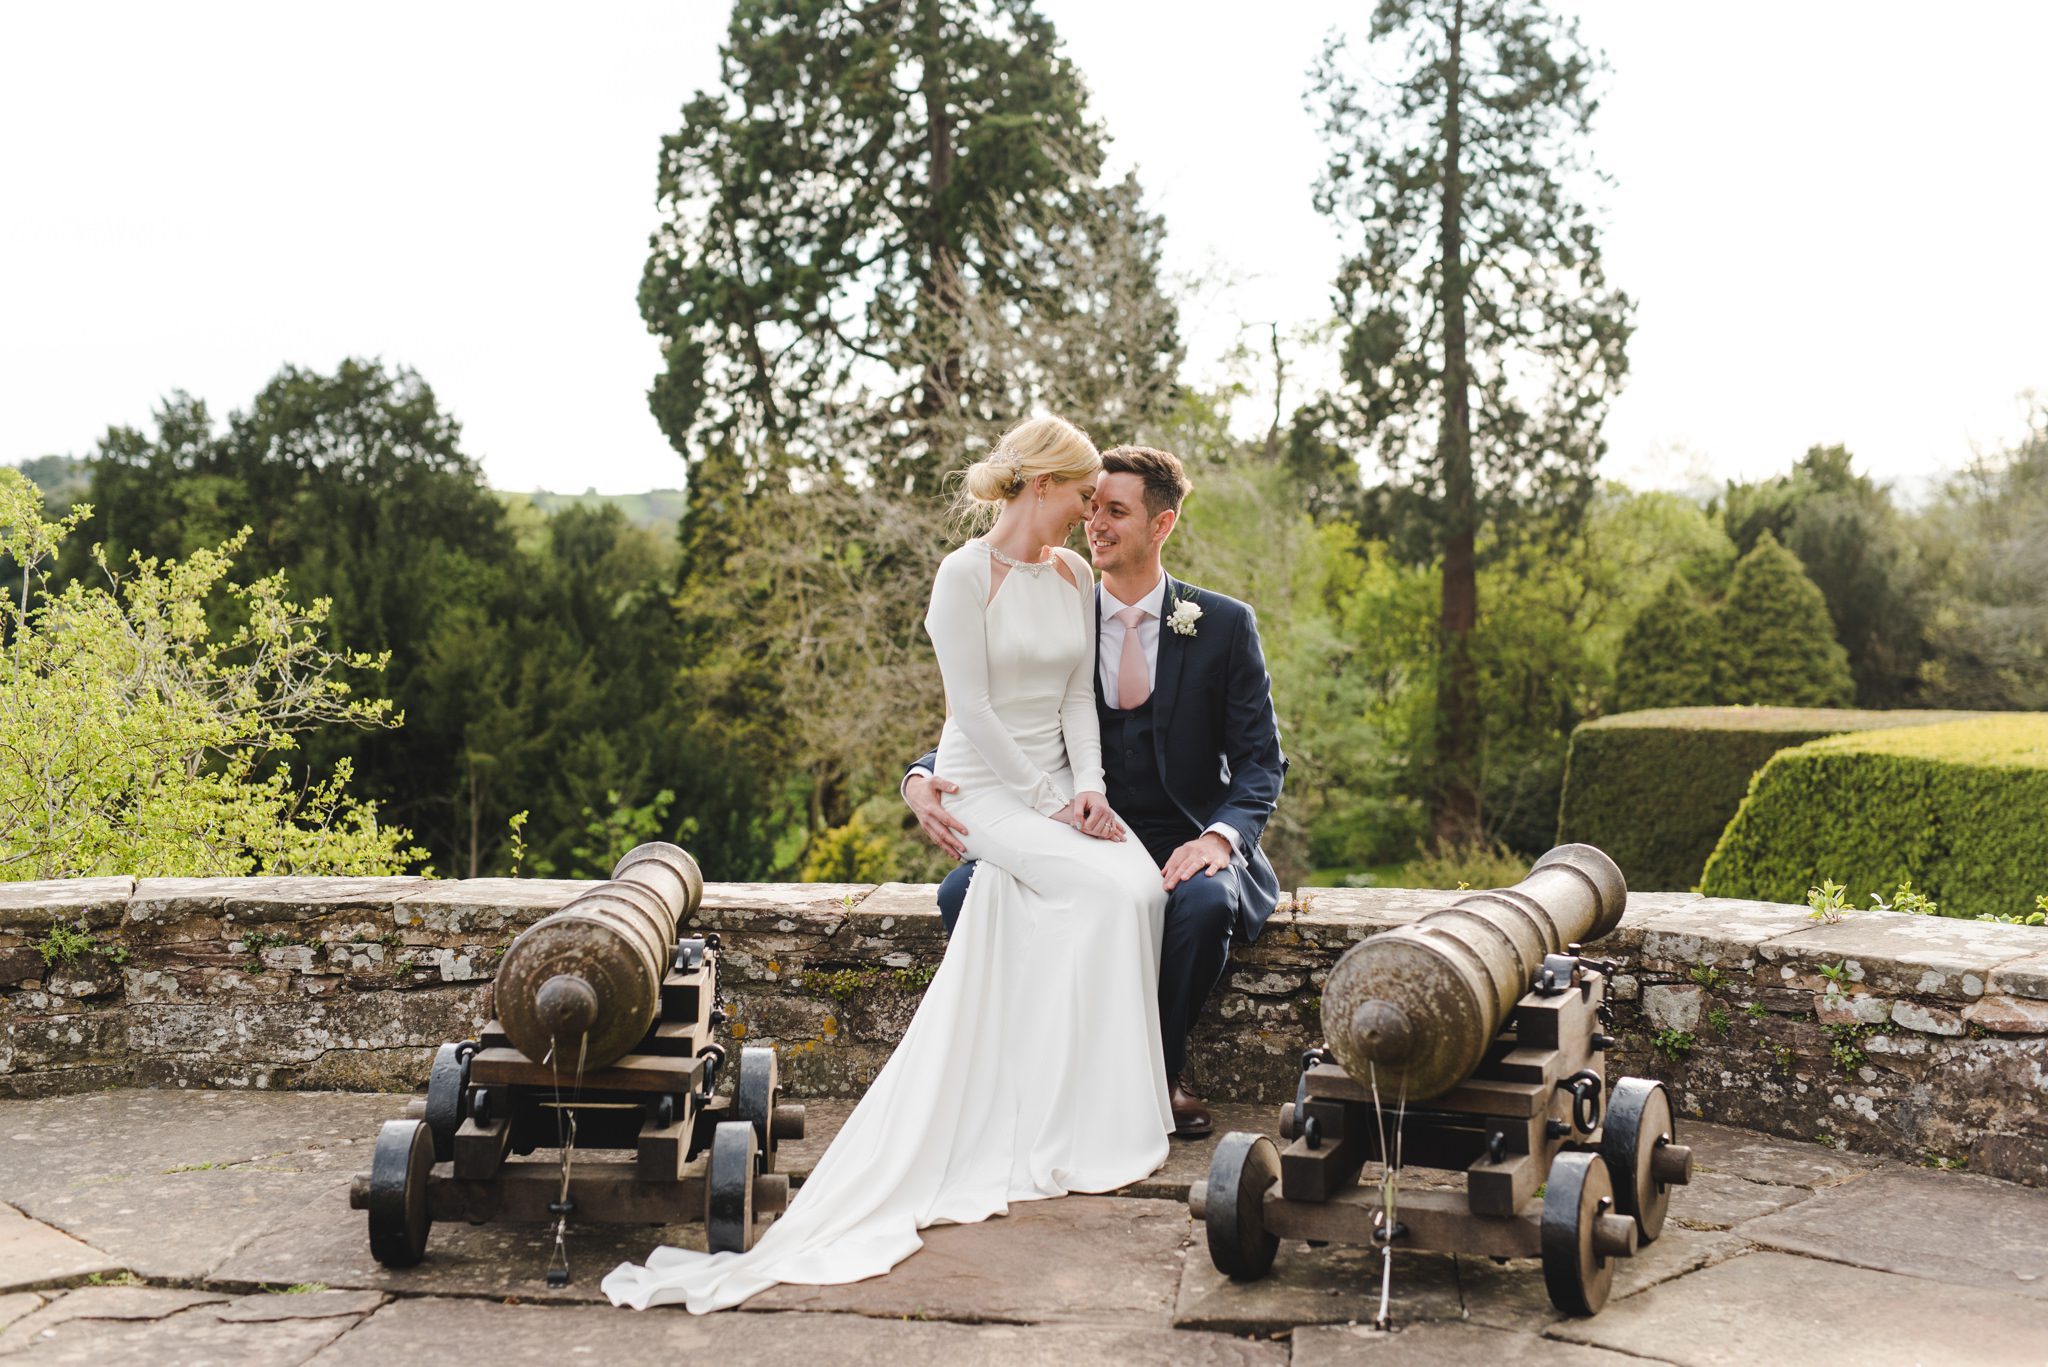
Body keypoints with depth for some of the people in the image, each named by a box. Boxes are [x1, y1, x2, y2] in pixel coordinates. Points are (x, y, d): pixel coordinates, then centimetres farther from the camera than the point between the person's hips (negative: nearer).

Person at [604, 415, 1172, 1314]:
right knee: (1114, 889, -28)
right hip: (984, 785, -6)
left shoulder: (1074, 578, 11)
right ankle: (1089, 1127, -16)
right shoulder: (967, 575, -10)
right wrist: (1047, 800, -15)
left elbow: (1078, 696, 9)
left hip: (1058, 782, 6)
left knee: (1143, 884, -23)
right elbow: (973, 709, -14)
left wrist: (1088, 788, -7)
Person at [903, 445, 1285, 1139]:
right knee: (962, 891, -23)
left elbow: (1260, 760, -1)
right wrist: (922, 780, -21)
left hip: (1181, 844, -2)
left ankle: (1161, 1069, -10)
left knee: (1206, 900, -36)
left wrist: (1219, 835, -22)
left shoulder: (1225, 625, 0)